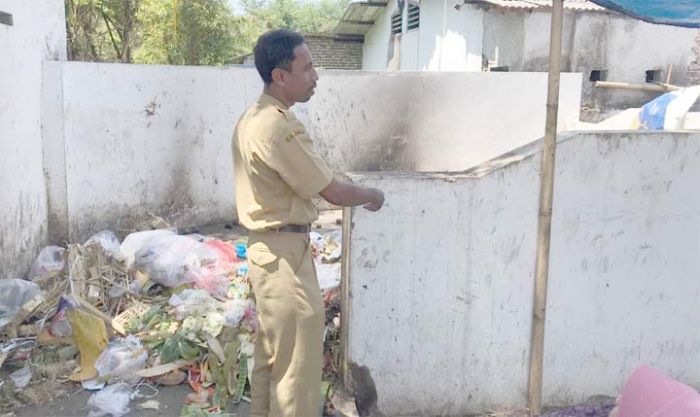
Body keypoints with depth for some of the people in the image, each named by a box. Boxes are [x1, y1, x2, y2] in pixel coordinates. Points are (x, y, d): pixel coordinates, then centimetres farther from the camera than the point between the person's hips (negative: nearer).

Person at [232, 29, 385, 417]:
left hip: (266, 248, 10)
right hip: (285, 252, -10)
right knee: (297, 361, 1)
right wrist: (372, 194, 1)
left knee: (272, 351, 20)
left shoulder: (253, 118, 9)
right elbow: (333, 191, -17)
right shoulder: (279, 127, -22)